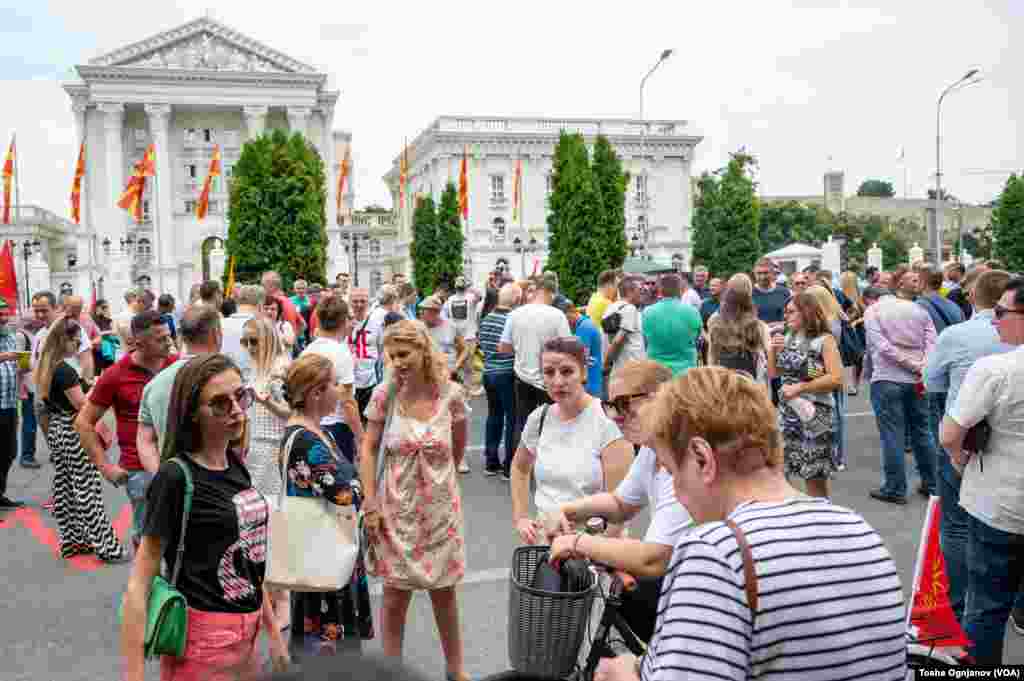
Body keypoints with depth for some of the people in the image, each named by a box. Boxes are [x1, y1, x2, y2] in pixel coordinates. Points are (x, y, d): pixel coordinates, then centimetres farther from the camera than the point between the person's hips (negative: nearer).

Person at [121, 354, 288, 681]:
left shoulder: (235, 465, 4)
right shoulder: (176, 477, -18)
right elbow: (137, 587, -18)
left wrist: (272, 631, 14)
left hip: (248, 637, 7)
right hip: (204, 642, -7)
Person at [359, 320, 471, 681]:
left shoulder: (451, 394, -11)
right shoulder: (385, 394, -10)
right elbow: (368, 451, -4)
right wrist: (370, 505, -8)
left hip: (440, 508, 1)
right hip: (396, 508, 0)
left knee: (444, 591, 14)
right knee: (395, 594, 9)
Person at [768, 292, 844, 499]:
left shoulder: (825, 340, -9)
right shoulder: (787, 339, 9)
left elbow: (836, 379, -18)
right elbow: (773, 372, 14)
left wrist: (800, 387, -18)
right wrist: (773, 350, -2)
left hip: (814, 414, -6)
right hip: (787, 411, 6)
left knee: (815, 477, 3)